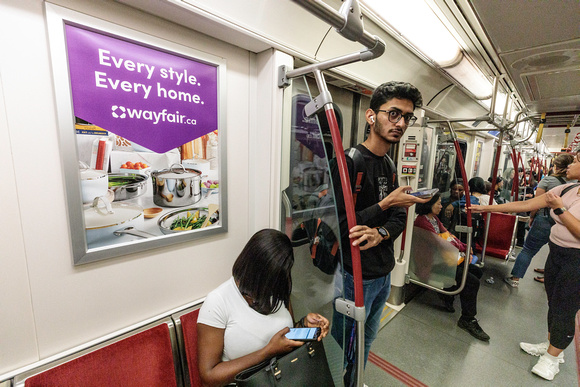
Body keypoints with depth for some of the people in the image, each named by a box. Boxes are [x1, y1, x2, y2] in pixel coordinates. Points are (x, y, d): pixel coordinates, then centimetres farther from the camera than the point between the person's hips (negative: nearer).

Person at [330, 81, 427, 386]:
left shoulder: (390, 167, 7)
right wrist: (385, 204, -22)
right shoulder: (349, 162, -21)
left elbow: (399, 217, 5)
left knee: (366, 342, 29)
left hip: (383, 275, 9)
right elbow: (337, 226, -25)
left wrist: (380, 233, -16)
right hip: (355, 277, -8)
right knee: (344, 351, 13)